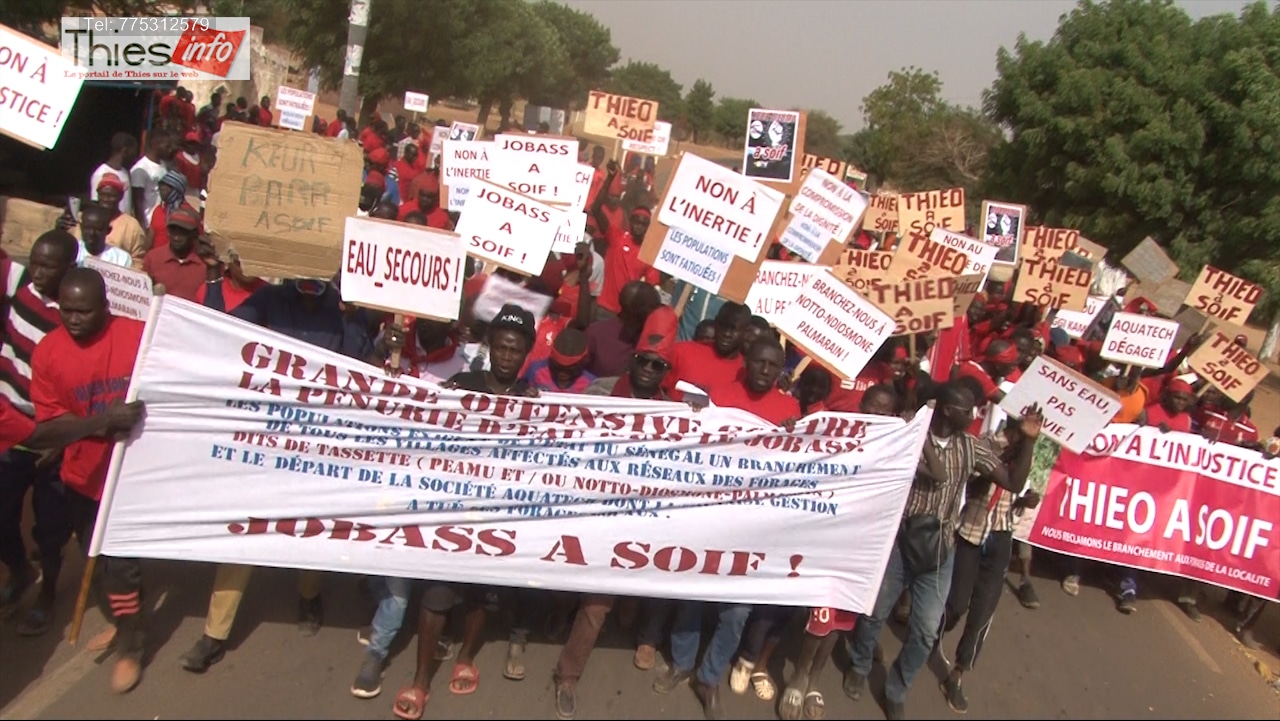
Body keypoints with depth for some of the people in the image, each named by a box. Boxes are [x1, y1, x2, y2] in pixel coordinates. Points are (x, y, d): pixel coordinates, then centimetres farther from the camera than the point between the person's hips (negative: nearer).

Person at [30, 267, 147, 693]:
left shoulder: (138, 336, -13)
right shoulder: (47, 352, -6)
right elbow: (50, 419, -8)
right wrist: (100, 423, -24)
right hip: (83, 475, 4)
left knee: (120, 561, 0)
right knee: (98, 559, 19)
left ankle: (129, 648, 21)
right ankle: (120, 623, 43)